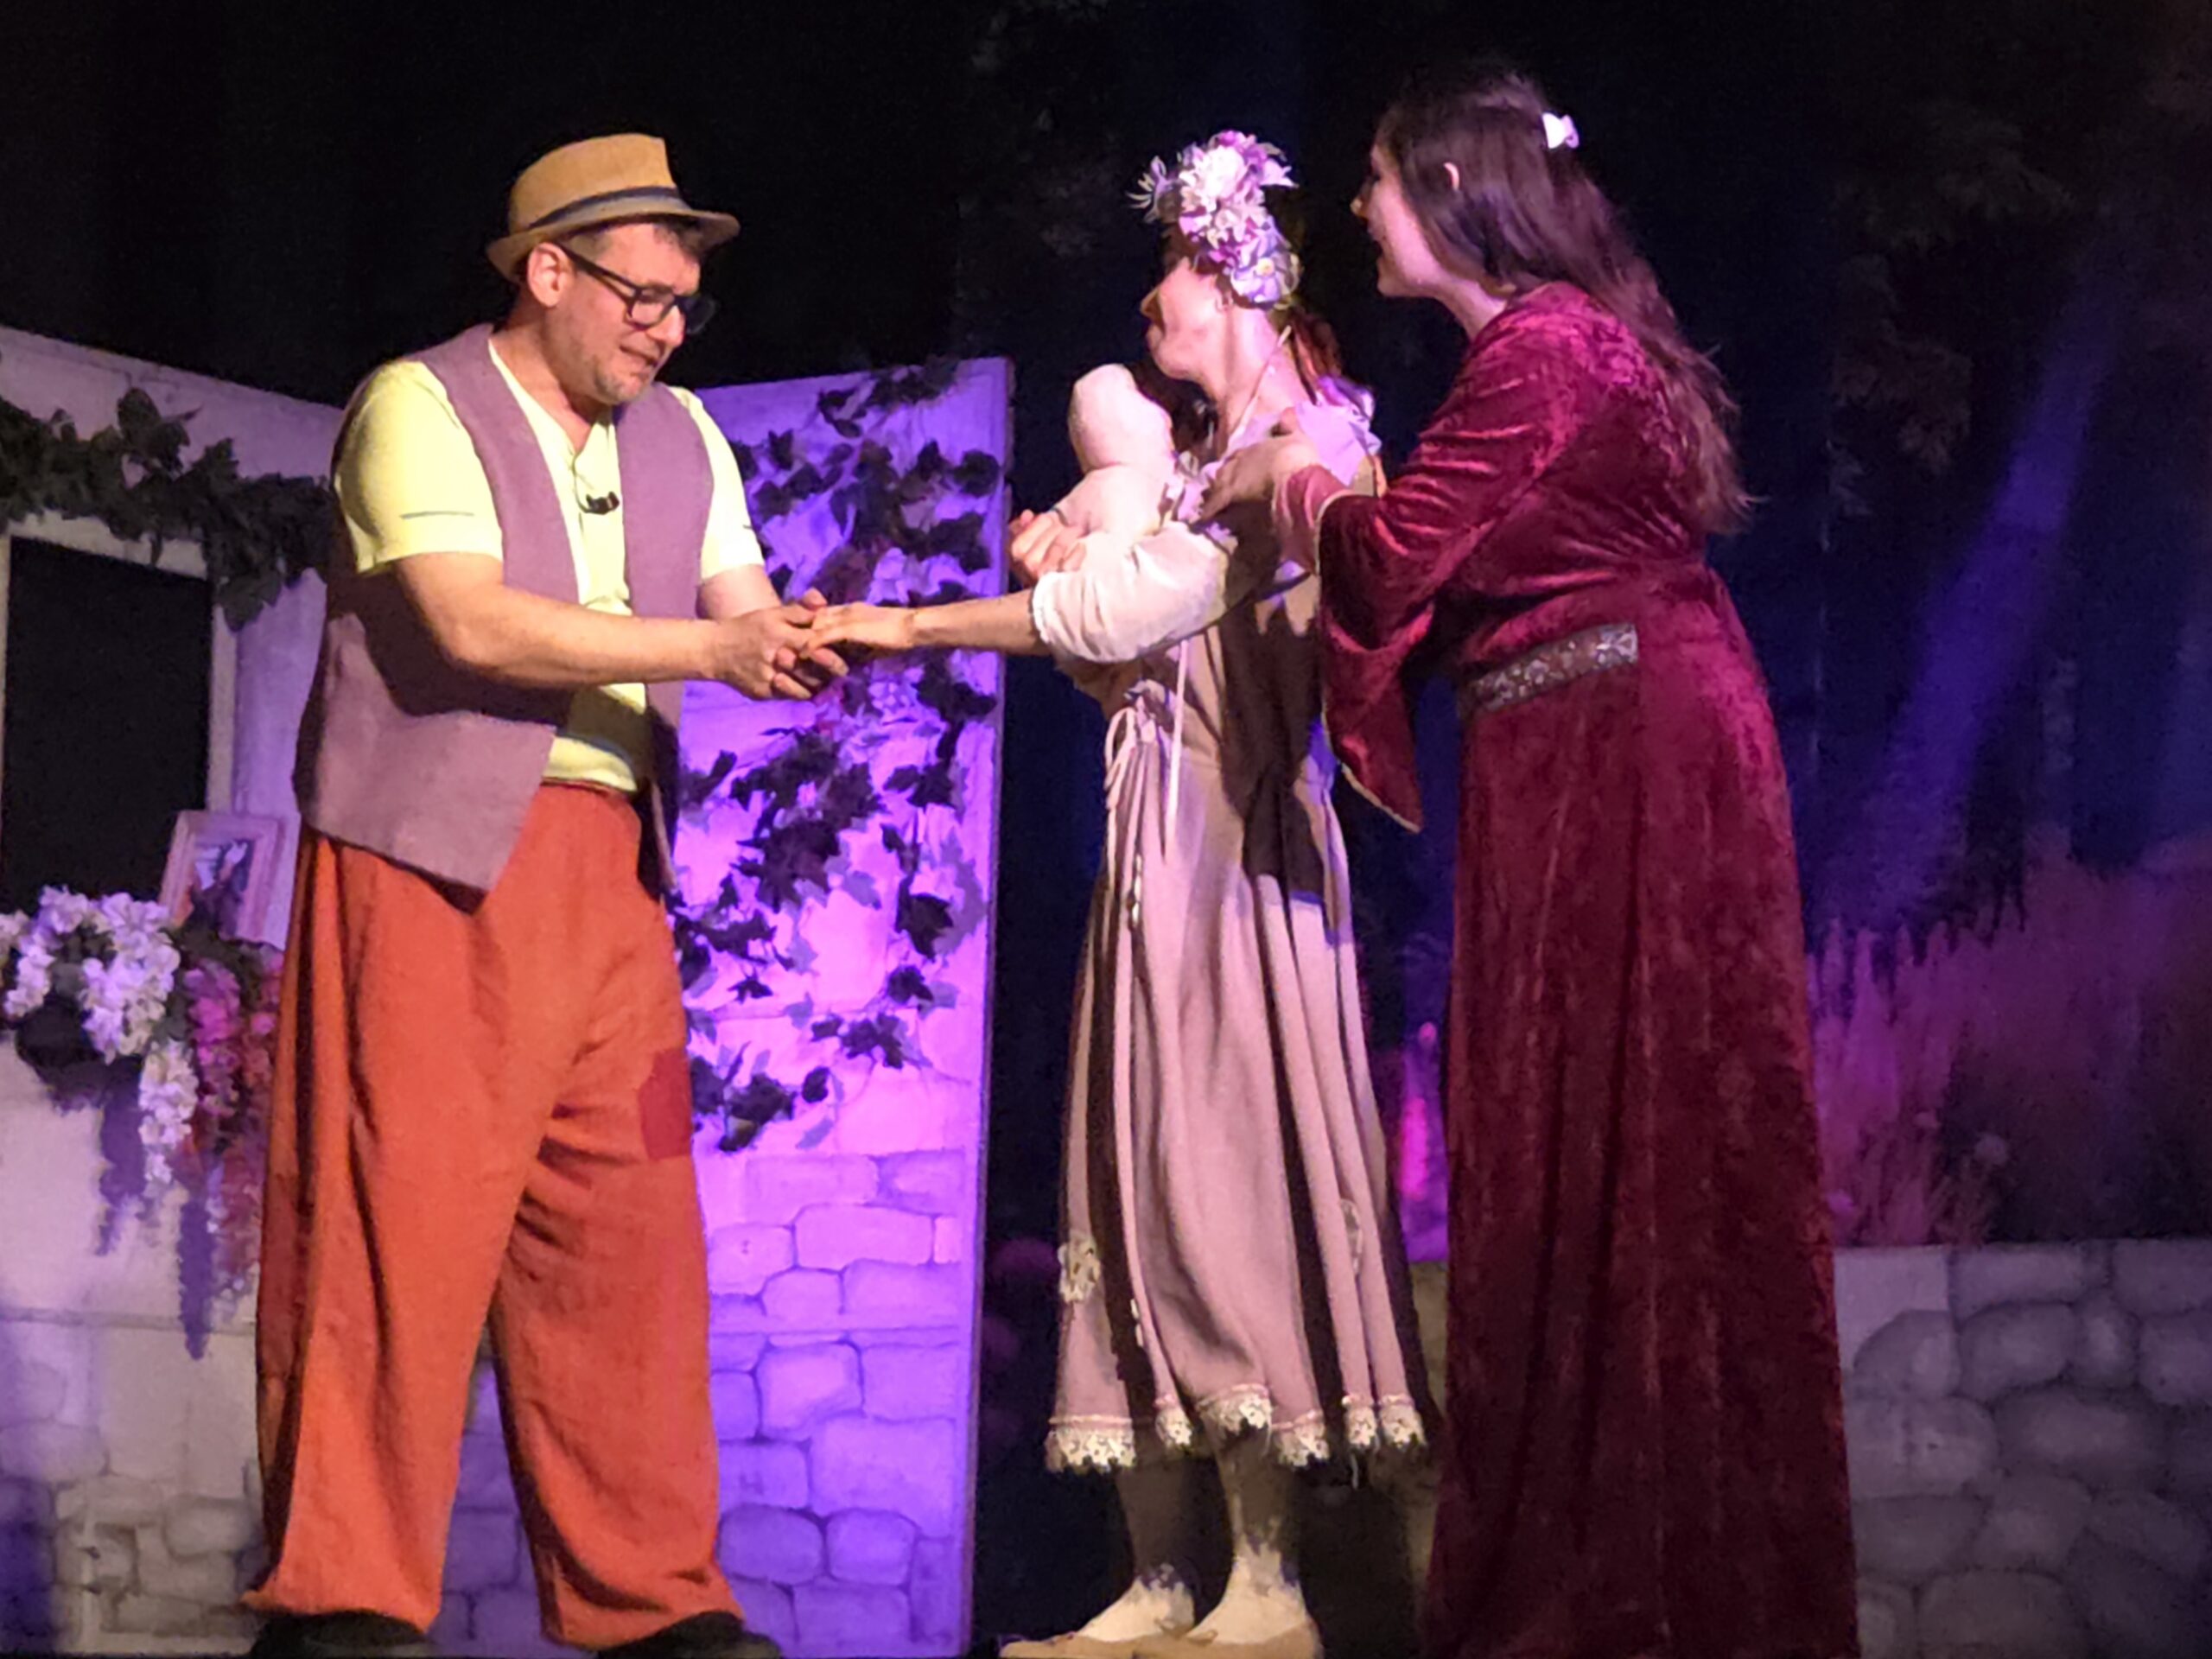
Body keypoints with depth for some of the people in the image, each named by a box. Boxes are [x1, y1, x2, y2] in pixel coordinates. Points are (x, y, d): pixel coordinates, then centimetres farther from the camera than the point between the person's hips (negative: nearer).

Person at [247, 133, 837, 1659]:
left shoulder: (680, 440, 17)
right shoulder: (419, 408, -5)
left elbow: (747, 614, 9)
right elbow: (472, 622, -17)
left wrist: (796, 646, -15)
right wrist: (707, 648, -19)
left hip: (606, 872, 6)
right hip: (431, 859, -6)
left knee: (623, 1230, 4)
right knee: (404, 1214, -9)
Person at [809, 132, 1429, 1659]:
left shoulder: (1309, 446, -7)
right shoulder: (1202, 464, 21)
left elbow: (1128, 610, -16)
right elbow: (1124, 657, 17)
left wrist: (907, 627, -12)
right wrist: (1065, 553, 1)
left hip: (1238, 843, -9)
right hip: (1160, 841, 9)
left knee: (1221, 1176, -12)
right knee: (1141, 1189, 4)